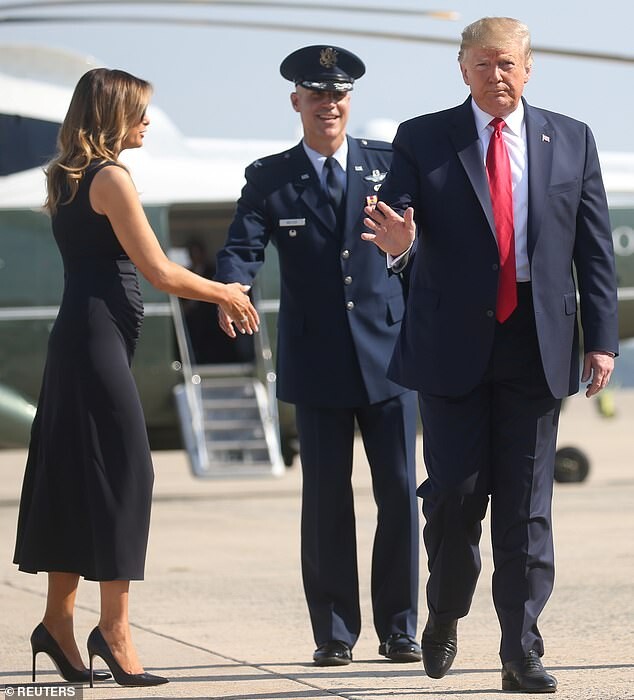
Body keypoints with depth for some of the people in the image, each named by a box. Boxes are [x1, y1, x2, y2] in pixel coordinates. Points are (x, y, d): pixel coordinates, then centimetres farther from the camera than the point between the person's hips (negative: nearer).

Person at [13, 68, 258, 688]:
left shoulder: (69, 178, 14)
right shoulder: (110, 178, -12)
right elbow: (161, 273, -12)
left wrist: (216, 295, 20)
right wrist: (225, 293, 3)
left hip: (76, 339, 9)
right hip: (100, 339, -9)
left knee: (73, 479, 11)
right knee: (122, 475, -5)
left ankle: (59, 622, 14)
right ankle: (114, 630, -4)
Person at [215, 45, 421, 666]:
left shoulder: (388, 164, 6)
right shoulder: (269, 179, 3)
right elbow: (241, 248, -7)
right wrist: (231, 292, -29)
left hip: (388, 353, 1)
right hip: (316, 361, -1)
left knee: (398, 491, 1)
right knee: (326, 496, 2)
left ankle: (398, 626, 12)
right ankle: (334, 632, 11)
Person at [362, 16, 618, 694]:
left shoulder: (571, 142, 7)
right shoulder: (422, 140, 3)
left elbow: (595, 249, 7)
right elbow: (396, 225, -5)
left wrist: (601, 337, 0)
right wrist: (397, 243, -30)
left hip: (537, 343, 1)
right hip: (453, 345, -1)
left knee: (526, 504, 1)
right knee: (455, 492, 0)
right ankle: (445, 614, 25)